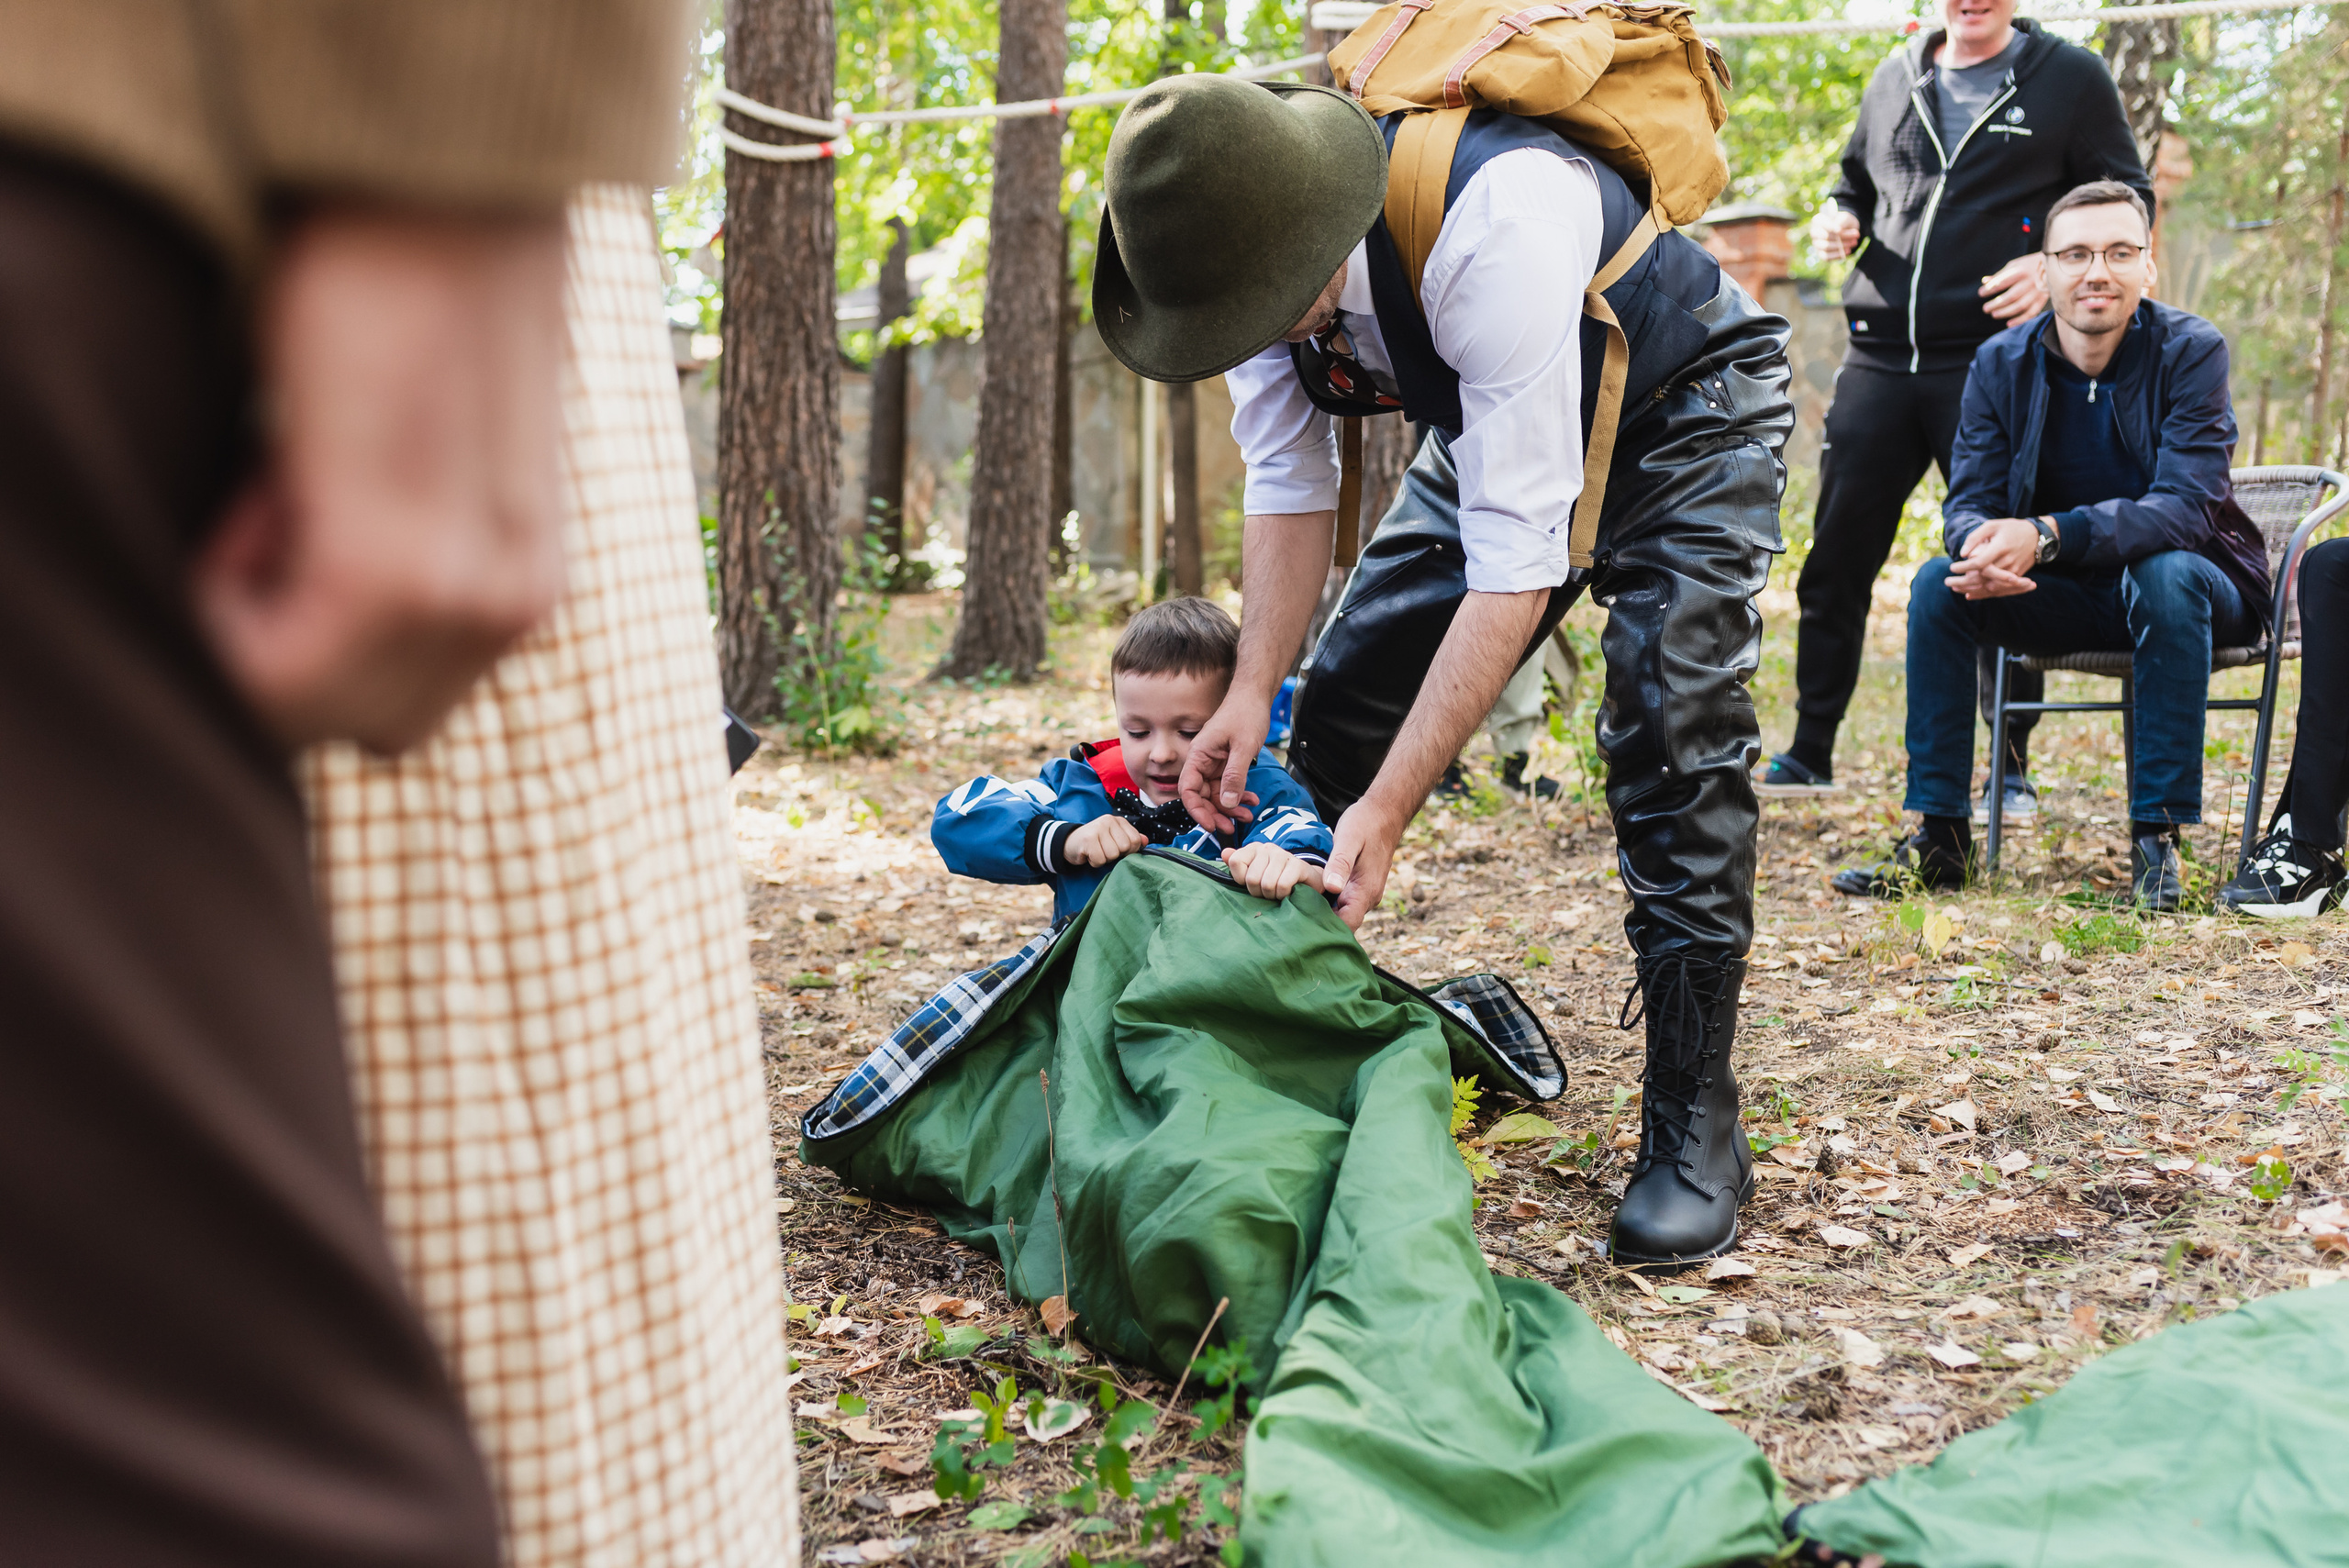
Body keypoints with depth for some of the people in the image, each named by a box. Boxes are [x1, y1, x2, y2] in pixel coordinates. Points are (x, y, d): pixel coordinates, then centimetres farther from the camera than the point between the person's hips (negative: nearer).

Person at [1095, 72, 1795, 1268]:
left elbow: (1516, 564, -41)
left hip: (1684, 411, -6)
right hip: (1490, 417, 6)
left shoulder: (1496, 226, -43)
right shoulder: (1246, 244, -22)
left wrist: (1389, 810, -42)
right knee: (1343, 697, 0)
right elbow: (1288, 482, -10)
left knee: (1671, 735, -21)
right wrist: (1252, 695, -23)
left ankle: (1693, 1132, -9)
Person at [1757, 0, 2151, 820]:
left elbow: (2127, 199, 5)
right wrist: (1838, 221, 5)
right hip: (1879, 357, 4)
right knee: (1836, 557, 4)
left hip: (1994, 360, -3)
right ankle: (1809, 752, 15)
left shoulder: (2071, 77, 4)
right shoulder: (1895, 78, 15)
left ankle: (2010, 768, 12)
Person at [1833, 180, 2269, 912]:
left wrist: (2045, 536, -42)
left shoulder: (2191, 350, -15)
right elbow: (1967, 505, -10)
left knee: (2166, 575, -36)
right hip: (2061, 600, 3)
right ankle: (1939, 837, -15)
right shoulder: (2001, 363, -4)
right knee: (1938, 582, -21)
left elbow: (2185, 506, -27)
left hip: (2188, 583, -3)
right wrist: (1984, 547, -37)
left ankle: (2157, 837, -26)